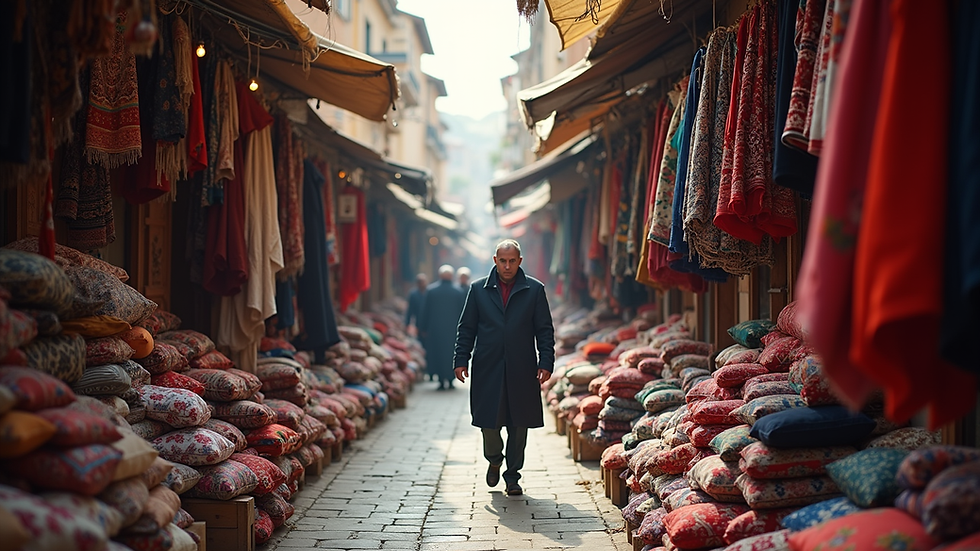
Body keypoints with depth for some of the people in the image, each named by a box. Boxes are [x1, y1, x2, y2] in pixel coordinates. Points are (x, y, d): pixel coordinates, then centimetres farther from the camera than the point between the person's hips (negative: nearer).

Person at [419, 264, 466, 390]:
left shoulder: (430, 290, -4)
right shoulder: (459, 291, -4)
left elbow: (425, 310, 0)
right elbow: (462, 311, -1)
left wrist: (423, 328, 7)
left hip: (435, 328, 0)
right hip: (453, 328, 0)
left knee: (437, 353, 7)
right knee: (452, 353, 11)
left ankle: (442, 380, 3)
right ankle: (450, 380, 10)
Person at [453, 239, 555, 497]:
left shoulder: (534, 290, 3)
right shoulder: (478, 289, 5)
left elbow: (545, 330, 4)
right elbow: (466, 328, 8)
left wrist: (546, 362, -5)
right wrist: (461, 360, 1)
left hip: (522, 371, 0)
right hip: (488, 369, 0)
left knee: (519, 425, 5)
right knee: (488, 422, 0)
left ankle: (512, 476, 20)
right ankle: (494, 459, 31)